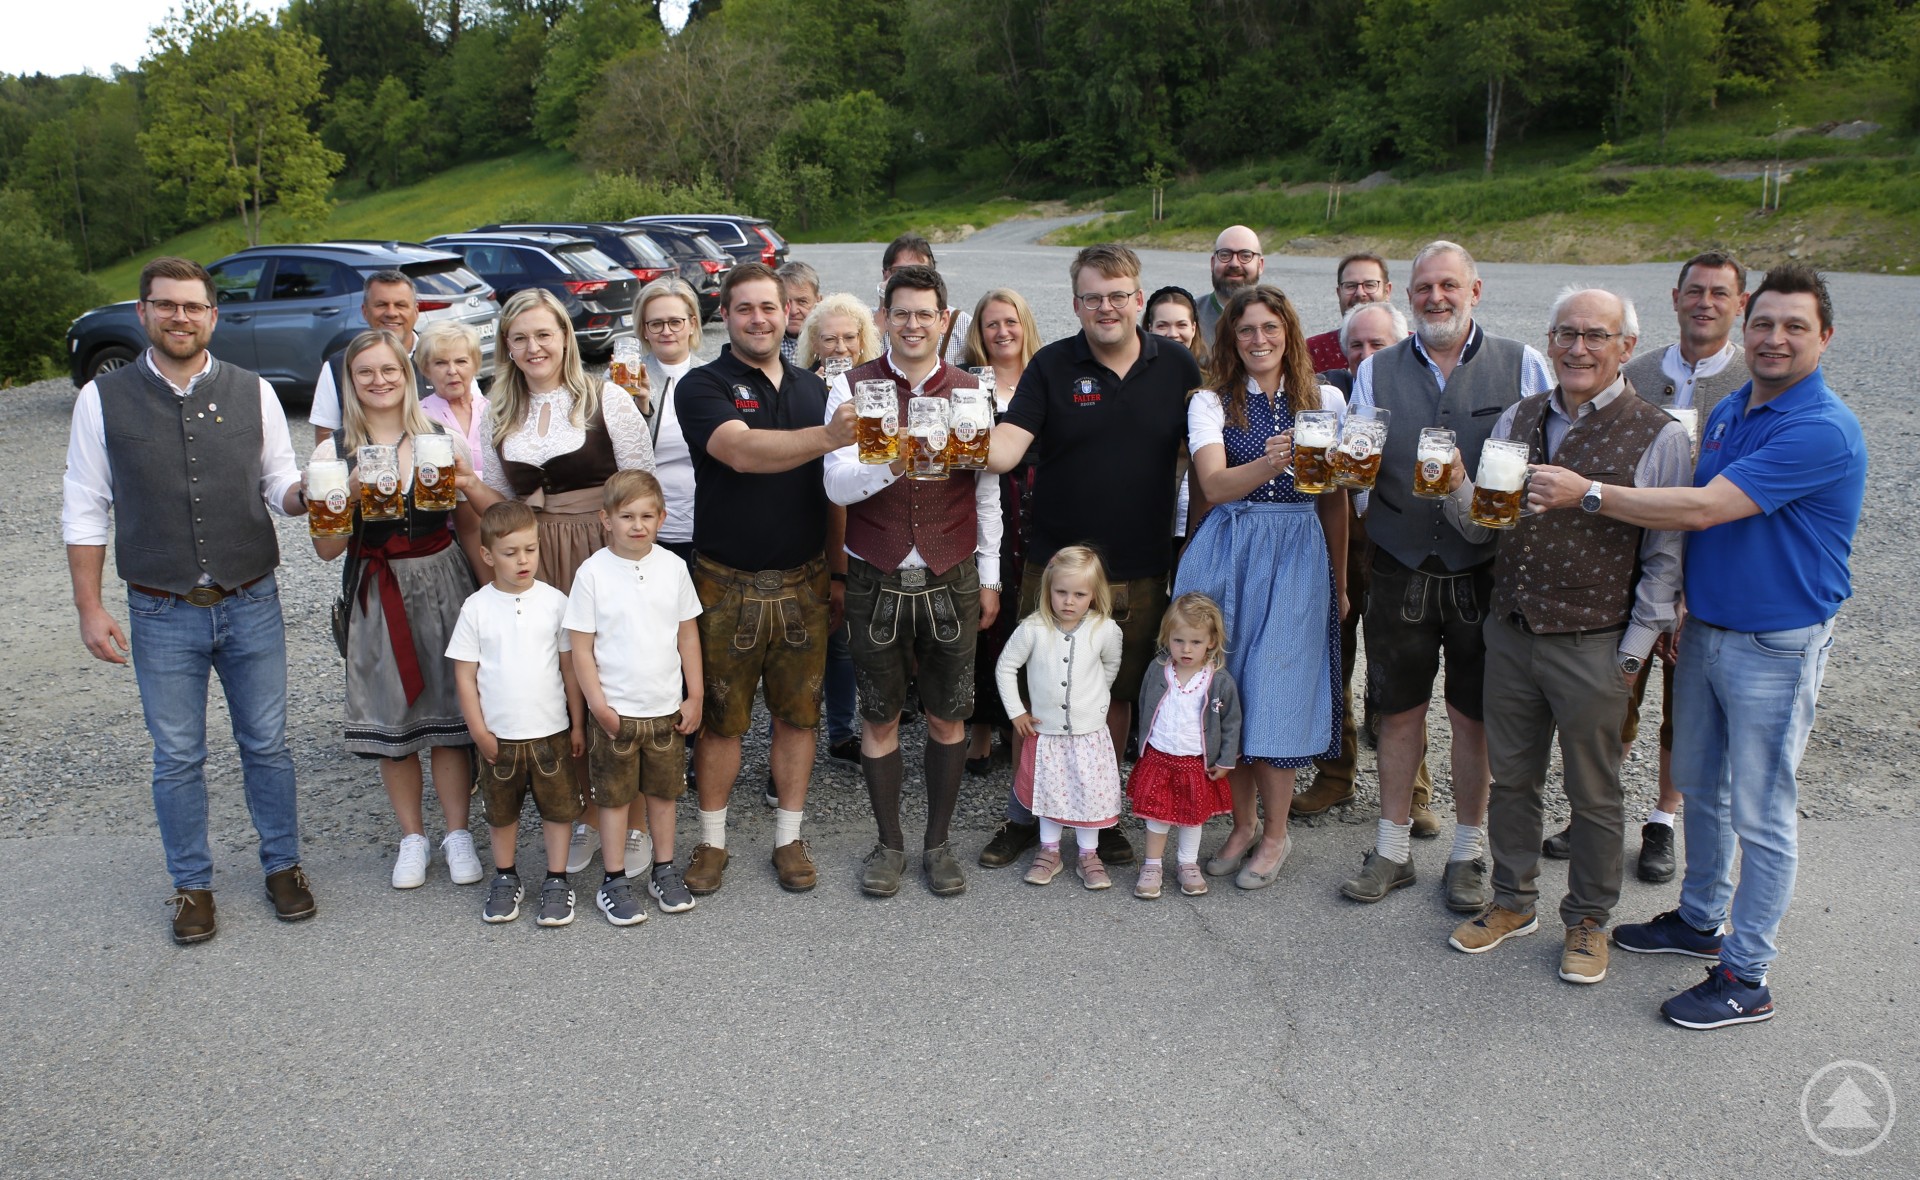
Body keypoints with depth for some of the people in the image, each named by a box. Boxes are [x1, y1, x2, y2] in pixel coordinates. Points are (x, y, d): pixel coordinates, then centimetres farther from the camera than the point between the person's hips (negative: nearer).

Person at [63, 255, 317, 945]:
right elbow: (84, 511, 0)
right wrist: (89, 608, -3)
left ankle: (283, 865, 27)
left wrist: (304, 494, -18)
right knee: (177, 758, 9)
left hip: (251, 604, 1)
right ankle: (191, 884, 26)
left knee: (266, 745, 10)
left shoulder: (253, 393, 0)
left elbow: (281, 485, 7)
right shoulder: (103, 399, -3)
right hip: (162, 614, -1)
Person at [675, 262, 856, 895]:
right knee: (720, 718, 6)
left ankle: (789, 837, 25)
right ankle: (712, 840, 23)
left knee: (798, 712, 10)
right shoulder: (703, 386, -5)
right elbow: (742, 451, -25)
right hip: (727, 585, -3)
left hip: (804, 582, 4)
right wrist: (827, 436, -39)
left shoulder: (815, 389, 11)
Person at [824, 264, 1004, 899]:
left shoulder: (971, 391, 3)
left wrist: (989, 577, 7)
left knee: (948, 716, 9)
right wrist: (890, 465, -33)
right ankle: (889, 843, 26)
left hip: (951, 578, 1)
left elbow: (988, 491, 8)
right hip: (876, 579, -1)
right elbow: (837, 485, -13)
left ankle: (938, 842, 26)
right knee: (880, 716, 9)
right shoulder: (852, 388, -3)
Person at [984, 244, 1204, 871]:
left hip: (1141, 572, 2)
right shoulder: (1051, 365, -4)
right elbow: (1008, 444, -15)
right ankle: (1025, 814, 25)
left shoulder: (1177, 365, 3)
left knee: (1118, 695, 13)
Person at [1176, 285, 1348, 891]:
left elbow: (1336, 498, 10)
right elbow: (1214, 484, -15)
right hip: (1227, 552, 1)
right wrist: (1268, 464, -34)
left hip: (1298, 556, 0)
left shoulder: (1326, 400, 7)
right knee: (1227, 689, 5)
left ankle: (1276, 834, 14)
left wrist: (1339, 580, 11)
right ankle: (1243, 824, 24)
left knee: (1277, 691, -3)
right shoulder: (1211, 402, 2)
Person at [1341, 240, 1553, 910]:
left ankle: (1467, 854, 25)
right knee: (1399, 710, 10)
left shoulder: (1522, 366, 1)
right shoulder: (1376, 371, 7)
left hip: (1483, 573, -1)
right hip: (1400, 571, 2)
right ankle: (1393, 849, 24)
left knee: (1473, 715, 8)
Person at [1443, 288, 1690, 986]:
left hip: (1594, 647, -4)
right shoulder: (1517, 420, 6)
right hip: (1510, 634, 4)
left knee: (1593, 795, 11)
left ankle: (1588, 920, 30)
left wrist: (1633, 653, -10)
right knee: (1511, 778, 16)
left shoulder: (1660, 437, -8)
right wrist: (1459, 489, -12)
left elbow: (1667, 557, -7)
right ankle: (1513, 902, 34)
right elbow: (1483, 527, 9)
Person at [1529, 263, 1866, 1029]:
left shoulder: (1822, 431, -21)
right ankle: (1700, 920, 37)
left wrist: (1587, 493, -26)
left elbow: (1704, 509, -28)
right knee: (1697, 785, 19)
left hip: (1775, 645, -8)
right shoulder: (1726, 412, 7)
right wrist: (1677, 607, 10)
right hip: (1704, 628, 8)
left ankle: (1745, 978, 14)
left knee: (1761, 814, 2)